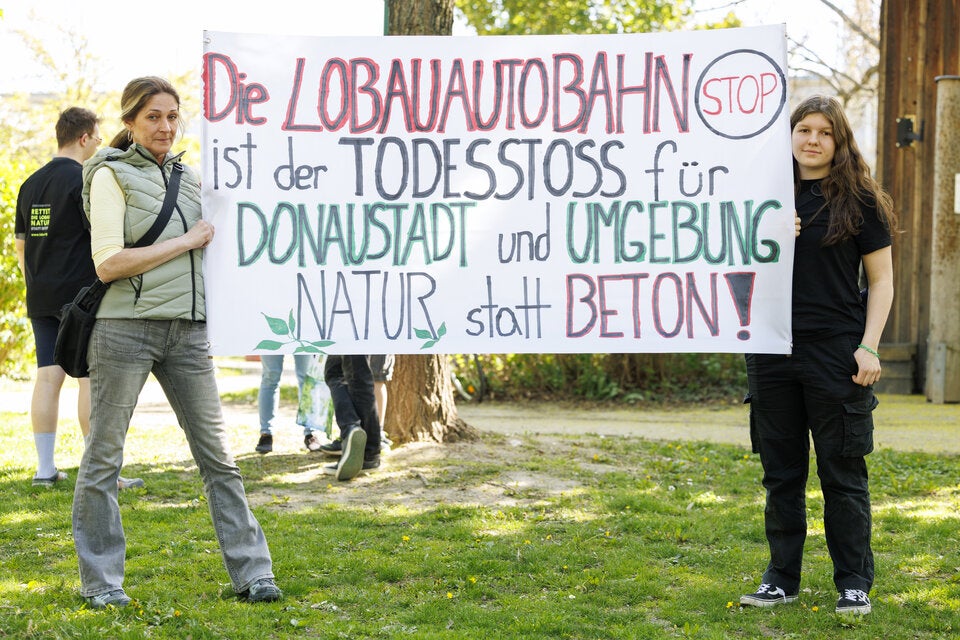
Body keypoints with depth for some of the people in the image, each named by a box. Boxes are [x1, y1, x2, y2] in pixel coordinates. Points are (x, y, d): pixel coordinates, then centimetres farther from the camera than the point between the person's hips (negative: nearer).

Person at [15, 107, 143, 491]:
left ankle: (45, 469, 8)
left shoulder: (31, 184, 13)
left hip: (41, 298, 7)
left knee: (47, 377, 7)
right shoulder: (86, 181, -10)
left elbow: (20, 246, 18)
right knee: (92, 378, -4)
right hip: (82, 296, -7)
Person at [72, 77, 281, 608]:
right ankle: (100, 581, 11)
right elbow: (108, 263, -13)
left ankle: (251, 573, 9)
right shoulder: (113, 175, -3)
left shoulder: (188, 176, 15)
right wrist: (188, 242, -10)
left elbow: (213, 237, 30)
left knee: (217, 454, 4)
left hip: (186, 330, 5)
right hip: (124, 326, -5)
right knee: (104, 456, 2)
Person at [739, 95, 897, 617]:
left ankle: (854, 584, 8)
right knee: (781, 472, 9)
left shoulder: (860, 201, 0)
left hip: (836, 355, -3)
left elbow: (881, 280, 1)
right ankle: (782, 578, 19)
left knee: (843, 473, 0)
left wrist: (869, 347, -8)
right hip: (773, 354, 4)